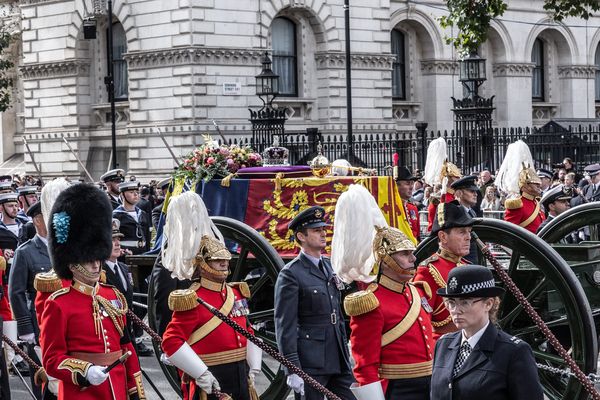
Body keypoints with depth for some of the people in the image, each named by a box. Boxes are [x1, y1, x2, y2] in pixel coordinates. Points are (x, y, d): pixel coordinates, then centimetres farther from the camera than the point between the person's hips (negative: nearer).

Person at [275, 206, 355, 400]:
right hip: (310, 364, -7)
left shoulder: (329, 267, 14)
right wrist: (292, 370, -18)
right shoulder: (290, 274, -9)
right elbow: (285, 326, -13)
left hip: (339, 360, 7)